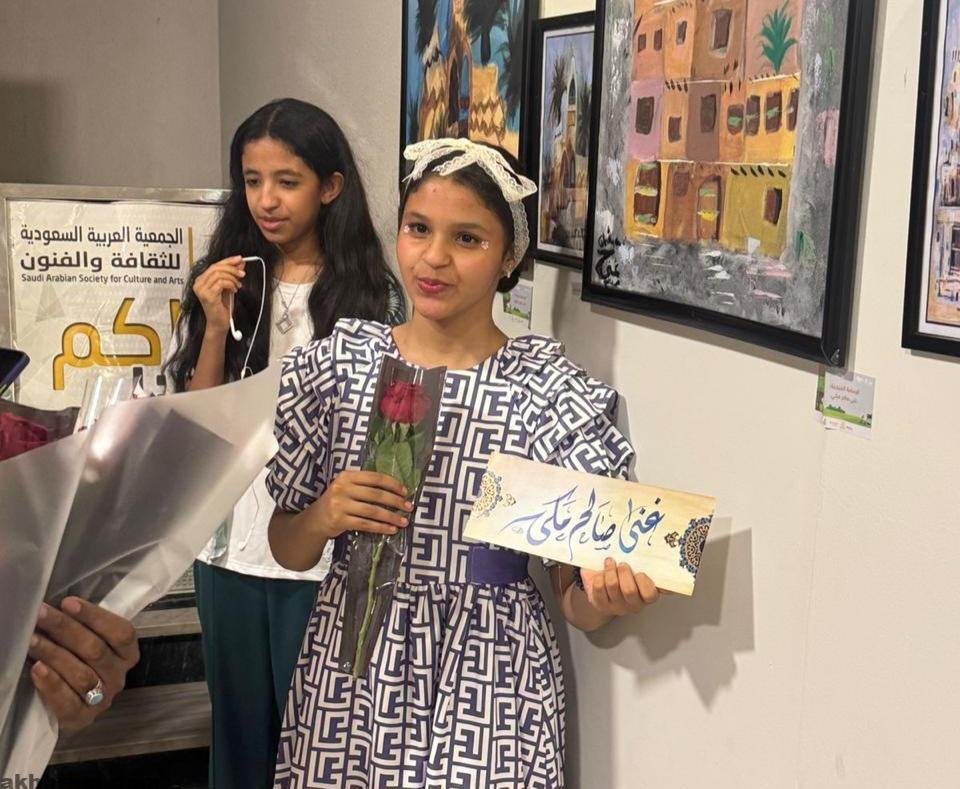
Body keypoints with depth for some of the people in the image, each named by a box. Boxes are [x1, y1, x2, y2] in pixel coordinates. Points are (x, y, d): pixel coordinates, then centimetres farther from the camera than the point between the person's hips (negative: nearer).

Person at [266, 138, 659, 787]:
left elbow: (577, 603, -6)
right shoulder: (338, 365, -2)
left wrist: (607, 596, -28)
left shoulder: (554, 392, -10)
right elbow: (287, 551, 4)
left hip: (485, 693, -2)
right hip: (348, 675, 3)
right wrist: (325, 516, -17)